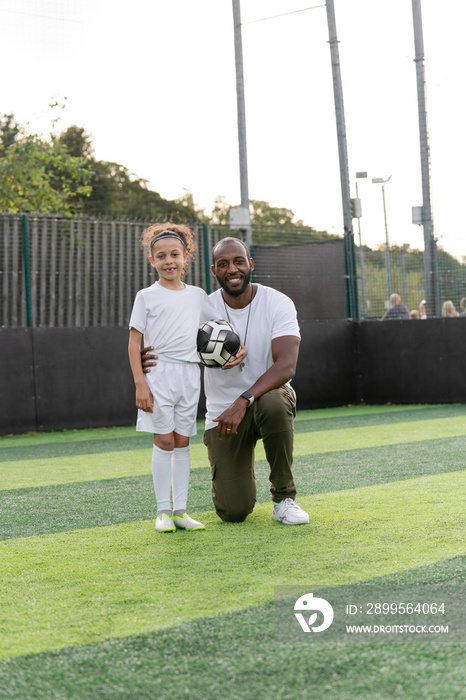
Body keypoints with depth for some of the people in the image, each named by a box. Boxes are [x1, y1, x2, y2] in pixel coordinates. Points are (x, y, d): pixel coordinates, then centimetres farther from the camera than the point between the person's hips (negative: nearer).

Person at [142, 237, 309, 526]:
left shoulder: (278, 303, -12)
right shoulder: (204, 310, -7)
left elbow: (286, 365, -25)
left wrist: (243, 401, -38)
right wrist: (154, 363, -25)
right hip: (222, 411, 1)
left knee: (274, 404, -40)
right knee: (234, 512, -12)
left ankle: (284, 497, -18)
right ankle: (240, 479, 29)